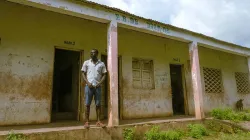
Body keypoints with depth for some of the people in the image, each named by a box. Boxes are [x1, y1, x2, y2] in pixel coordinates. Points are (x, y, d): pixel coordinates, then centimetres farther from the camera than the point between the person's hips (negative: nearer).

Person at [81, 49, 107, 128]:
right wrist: (87, 83, -8)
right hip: (89, 86, 0)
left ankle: (98, 121, 10)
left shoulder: (101, 64, 8)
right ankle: (87, 122, 5)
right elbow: (83, 74, 6)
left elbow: (104, 75, 9)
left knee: (98, 104, 3)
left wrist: (100, 83, -7)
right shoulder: (86, 63, 8)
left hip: (98, 86, 1)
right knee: (87, 104, -1)